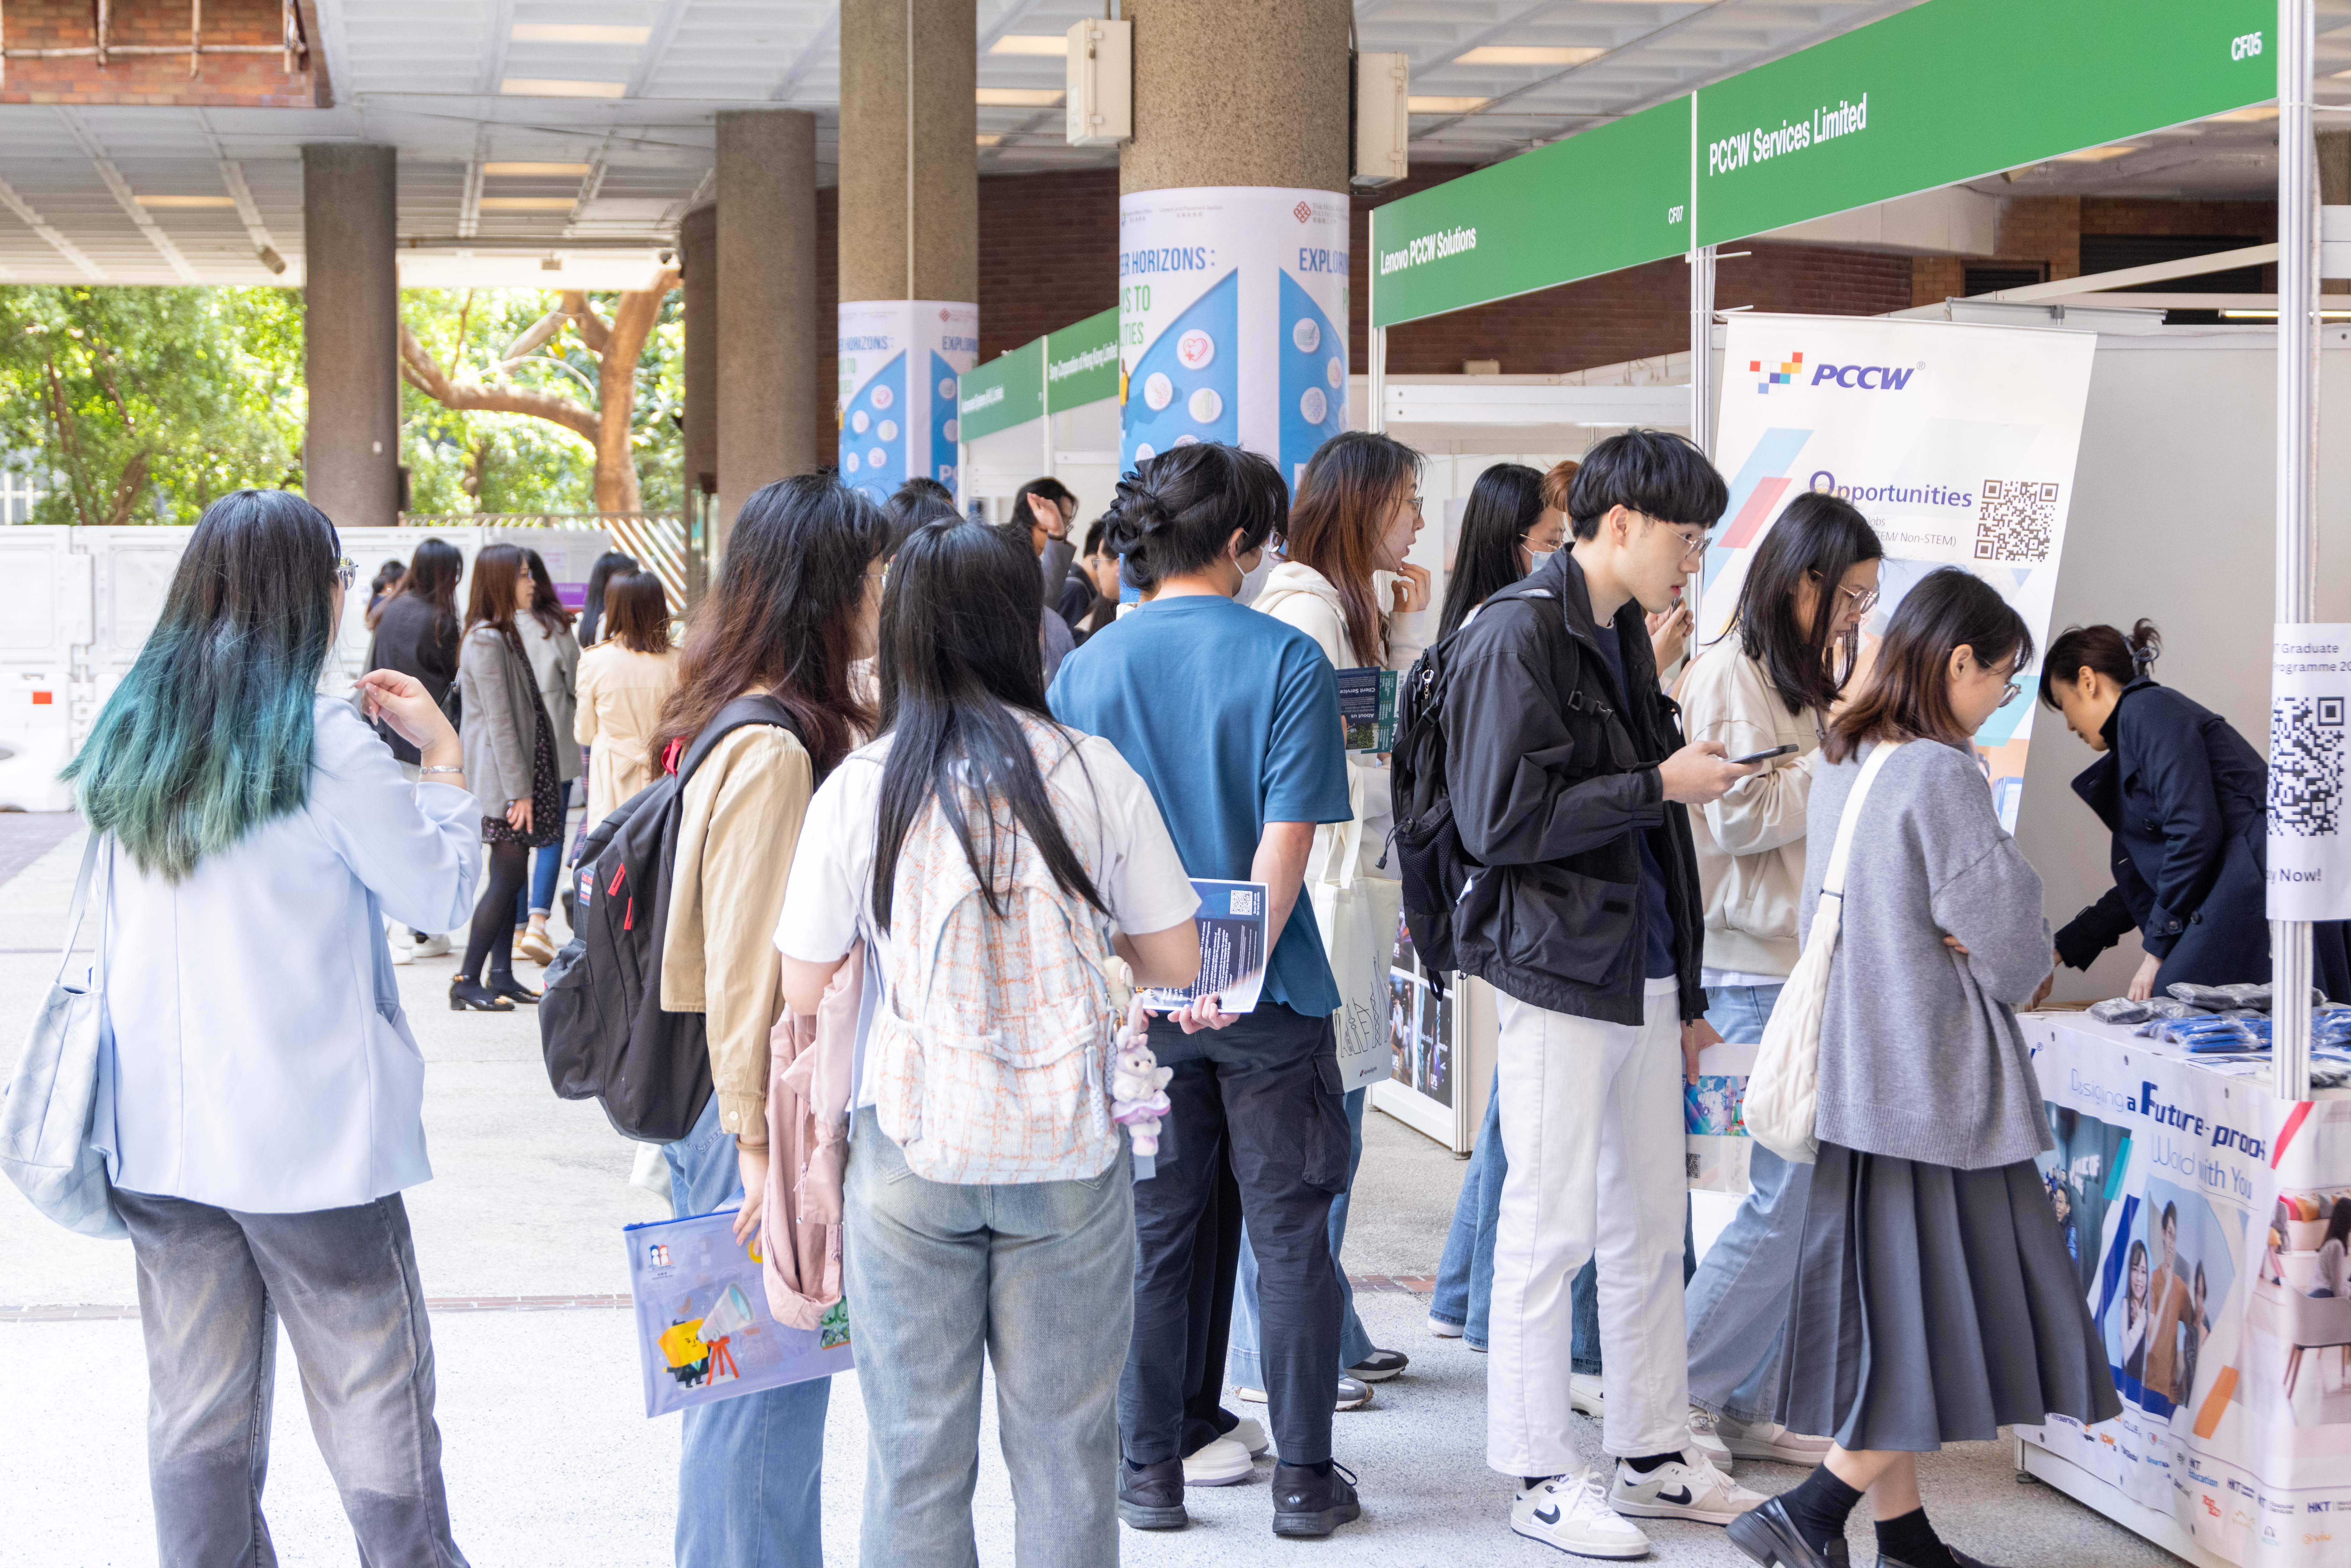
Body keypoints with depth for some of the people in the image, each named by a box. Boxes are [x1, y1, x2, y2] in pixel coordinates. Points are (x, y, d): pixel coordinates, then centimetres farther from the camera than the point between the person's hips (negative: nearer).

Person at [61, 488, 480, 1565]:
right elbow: (439, 893, -4)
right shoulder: (326, 745, -13)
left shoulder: (129, 737, 5)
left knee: (196, 1413, 9)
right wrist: (442, 758, 6)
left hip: (163, 1131, 6)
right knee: (371, 1402, 4)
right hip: (309, 1131, -5)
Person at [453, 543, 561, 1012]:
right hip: (502, 780, -10)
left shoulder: (504, 635, 17)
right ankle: (467, 980, -6)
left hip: (519, 772, 10)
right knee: (508, 877, -10)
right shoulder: (487, 641, -15)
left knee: (510, 876, 10)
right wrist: (519, 791, -19)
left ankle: (501, 974, 14)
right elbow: (499, 722, -18)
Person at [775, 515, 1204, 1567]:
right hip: (1070, 1153, 0)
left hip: (912, 1154, 0)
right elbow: (1177, 961, 2)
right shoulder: (1094, 772, -4)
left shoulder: (859, 789, -5)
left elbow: (804, 989, -2)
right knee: (1066, 1443, 10)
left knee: (916, 1453, 9)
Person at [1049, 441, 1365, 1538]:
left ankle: (1152, 1468, 18)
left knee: (1158, 1236, 13)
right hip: (1269, 996, -3)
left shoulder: (1086, 669, 1)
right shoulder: (1286, 661, -9)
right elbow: (1286, 838, -17)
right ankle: (1304, 1478, 12)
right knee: (1290, 1238, 7)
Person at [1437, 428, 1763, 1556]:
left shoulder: (1622, 634, 16)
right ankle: (1542, 1476, 7)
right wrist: (1662, 785, -15)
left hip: (1640, 970, 9)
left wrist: (1684, 989, 20)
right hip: (1558, 967, -9)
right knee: (1553, 1226, -2)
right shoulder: (1518, 635, -13)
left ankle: (1653, 1456, 22)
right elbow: (1503, 821, -20)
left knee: (1651, 1220, 13)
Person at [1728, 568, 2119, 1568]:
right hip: (1939, 1083, -9)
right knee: (1952, 1326, -1)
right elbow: (2007, 936, -15)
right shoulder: (1939, 775, -16)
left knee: (1885, 1316, 13)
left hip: (1860, 1074, 9)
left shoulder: (1842, 765, 10)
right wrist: (2011, 977, 7)